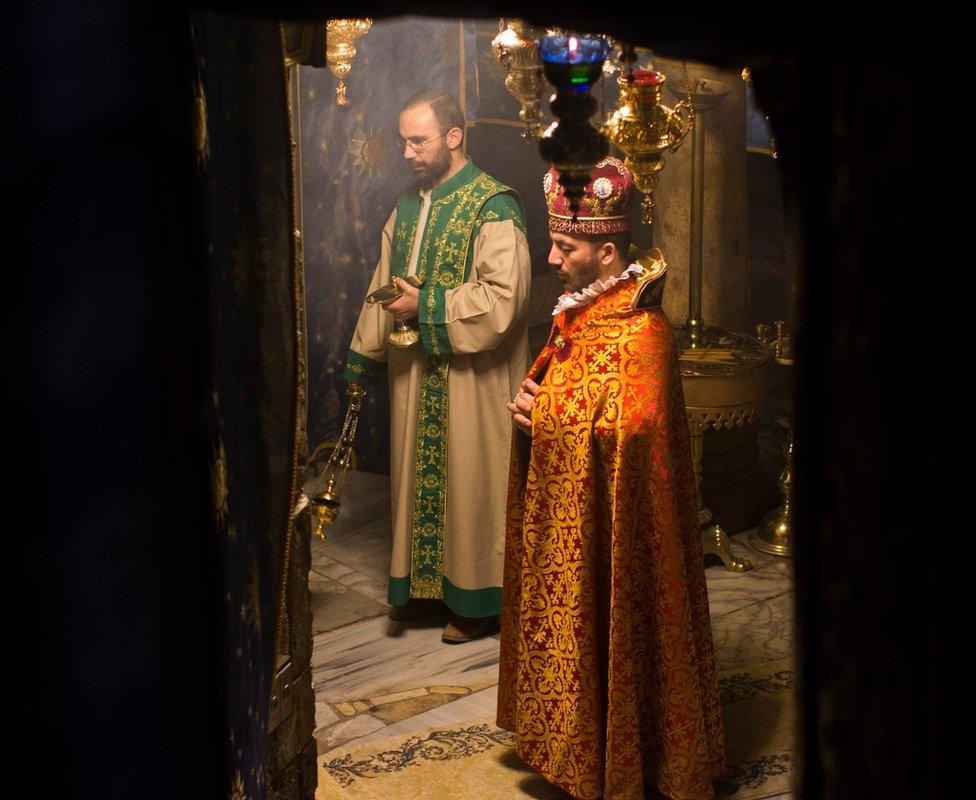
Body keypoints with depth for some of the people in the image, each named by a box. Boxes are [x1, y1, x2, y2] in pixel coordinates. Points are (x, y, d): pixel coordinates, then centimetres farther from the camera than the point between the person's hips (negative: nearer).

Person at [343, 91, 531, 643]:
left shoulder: (493, 207, -14)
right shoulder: (409, 206, 11)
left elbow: (504, 296, -23)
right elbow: (385, 287, 17)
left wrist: (425, 306, -19)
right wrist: (364, 356, 15)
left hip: (471, 374, -7)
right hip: (414, 369, 8)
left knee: (471, 478, 3)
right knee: (417, 473, 14)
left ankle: (478, 598, 17)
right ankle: (424, 583, 30)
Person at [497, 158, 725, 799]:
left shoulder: (641, 333, -21)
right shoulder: (580, 312, 7)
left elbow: (628, 434, -26)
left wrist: (546, 419, -16)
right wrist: (531, 401, -2)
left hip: (607, 523, -9)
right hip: (561, 512, 9)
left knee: (599, 633, 5)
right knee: (565, 630, 18)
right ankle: (570, 741, 35)